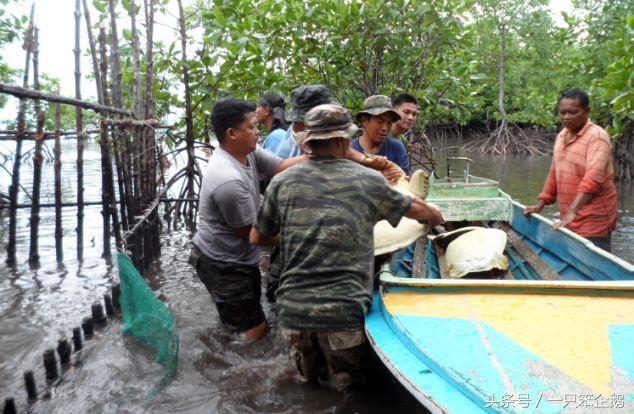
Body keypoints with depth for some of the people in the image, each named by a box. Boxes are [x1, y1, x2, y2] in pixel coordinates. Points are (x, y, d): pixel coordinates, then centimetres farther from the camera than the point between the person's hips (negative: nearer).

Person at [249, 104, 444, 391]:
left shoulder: (282, 182, 2)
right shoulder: (369, 180, 0)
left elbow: (257, 238, 12)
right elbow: (416, 209, 16)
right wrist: (436, 216, 38)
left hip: (293, 310, 2)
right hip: (345, 311, -2)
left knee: (307, 377, 26)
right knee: (343, 383, 20)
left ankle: (308, 376, 9)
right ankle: (335, 379, 4)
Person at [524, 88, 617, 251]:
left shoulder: (596, 136, -13)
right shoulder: (561, 135, 11)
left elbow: (593, 178, -25)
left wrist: (571, 212, -33)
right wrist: (541, 204, 16)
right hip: (569, 219, 7)